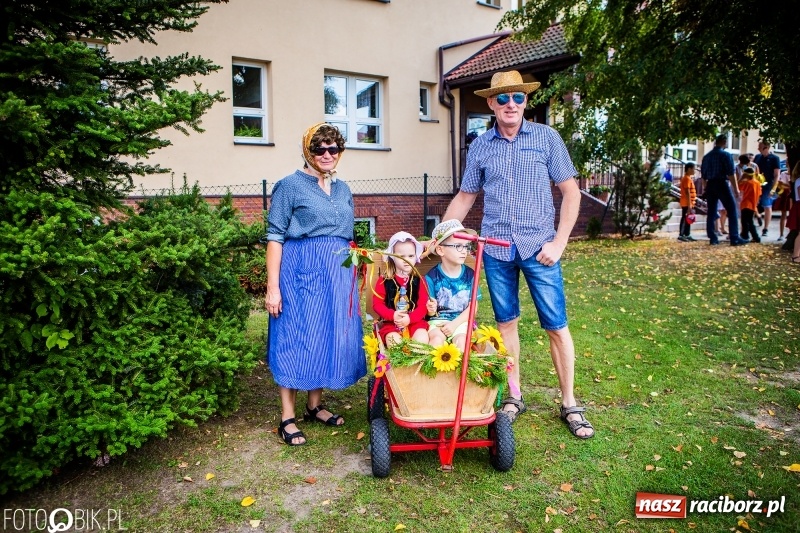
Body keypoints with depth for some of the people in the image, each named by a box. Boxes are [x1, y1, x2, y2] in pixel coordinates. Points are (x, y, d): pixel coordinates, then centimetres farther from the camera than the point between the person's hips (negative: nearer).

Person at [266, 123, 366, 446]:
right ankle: (287, 418, 7)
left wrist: (353, 280, 15)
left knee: (329, 337, 10)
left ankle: (315, 406, 25)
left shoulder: (343, 190, 15)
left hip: (339, 273, 6)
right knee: (296, 338, -3)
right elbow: (275, 237, -8)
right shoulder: (290, 186, -3)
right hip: (301, 271, -6)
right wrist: (273, 286, -14)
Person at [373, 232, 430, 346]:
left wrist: (410, 318, -18)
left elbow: (423, 305, 0)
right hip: (391, 322, -1)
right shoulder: (384, 280, 4)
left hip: (415, 321, 1)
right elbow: (377, 303, 0)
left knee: (422, 338, -26)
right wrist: (393, 315, -17)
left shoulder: (418, 280, 7)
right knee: (393, 339, -30)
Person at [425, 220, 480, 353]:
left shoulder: (470, 274, 2)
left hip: (461, 321, 2)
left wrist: (454, 323, -13)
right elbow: (431, 311, -3)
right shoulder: (432, 276, -5)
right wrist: (431, 310, -28)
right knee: (437, 338, -29)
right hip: (438, 320, -1)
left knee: (461, 340, -27)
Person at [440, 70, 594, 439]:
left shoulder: (546, 138, 0)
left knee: (556, 324, 1)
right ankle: (513, 396, 25)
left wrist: (559, 242, -8)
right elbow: (464, 198, 13)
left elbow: (570, 191, 1)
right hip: (495, 249, 2)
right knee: (505, 322, 10)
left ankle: (569, 403, 16)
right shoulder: (480, 147, 6)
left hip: (538, 247, -2)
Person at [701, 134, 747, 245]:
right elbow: (731, 174, -12)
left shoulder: (706, 156, 12)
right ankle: (735, 238, -6)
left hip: (710, 185, 6)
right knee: (732, 211, -2)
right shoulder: (725, 155, -7)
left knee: (711, 212, 8)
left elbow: (703, 174, 17)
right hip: (722, 184, -6)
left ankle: (713, 238, 8)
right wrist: (736, 188, -9)